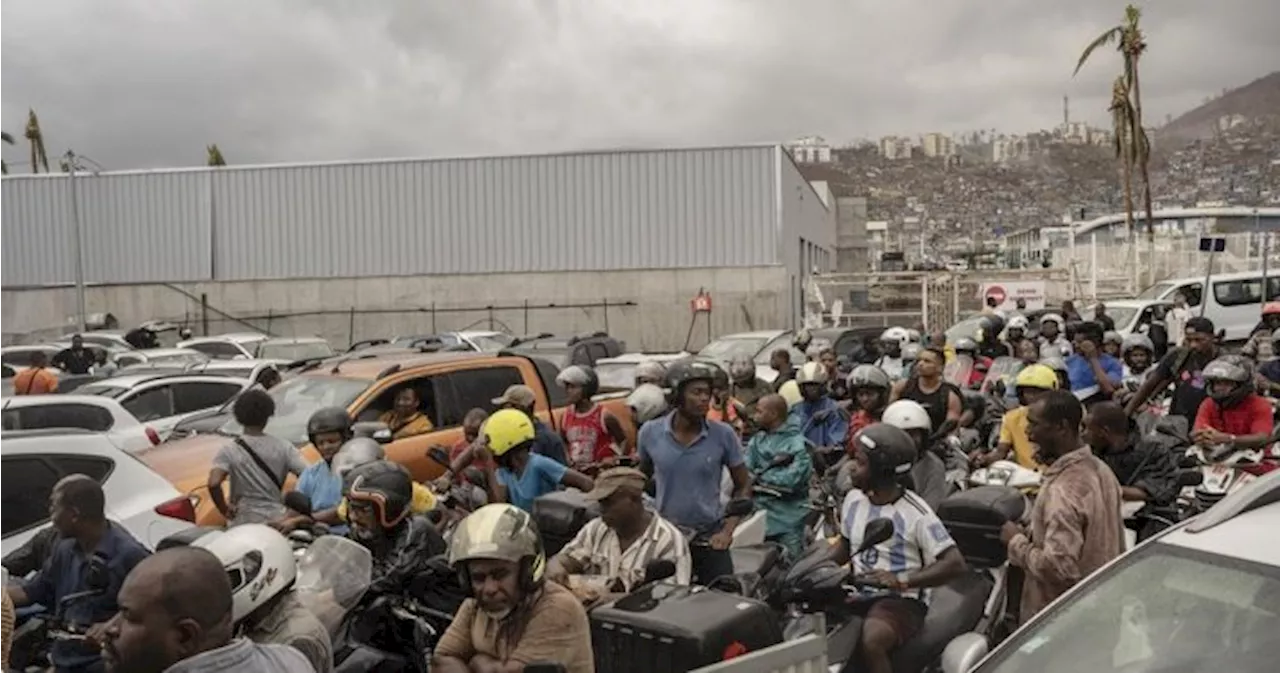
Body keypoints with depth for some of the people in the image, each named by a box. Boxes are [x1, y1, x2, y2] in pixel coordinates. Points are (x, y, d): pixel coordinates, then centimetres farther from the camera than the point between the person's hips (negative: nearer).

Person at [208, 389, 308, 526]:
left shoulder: (229, 450, -4)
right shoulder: (283, 447, 1)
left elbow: (214, 483, -18)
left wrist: (224, 510, -4)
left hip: (245, 521, -1)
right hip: (277, 520, 1)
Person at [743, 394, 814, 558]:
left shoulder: (797, 443, -11)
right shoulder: (758, 439, 9)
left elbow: (794, 478, -20)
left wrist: (762, 476, -9)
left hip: (787, 517, -6)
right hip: (760, 510, 6)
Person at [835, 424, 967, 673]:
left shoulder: (915, 512, -13)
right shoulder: (853, 499, 7)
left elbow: (955, 564, -18)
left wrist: (903, 582, -28)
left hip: (901, 600, -6)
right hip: (858, 593, 6)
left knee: (871, 643, -36)